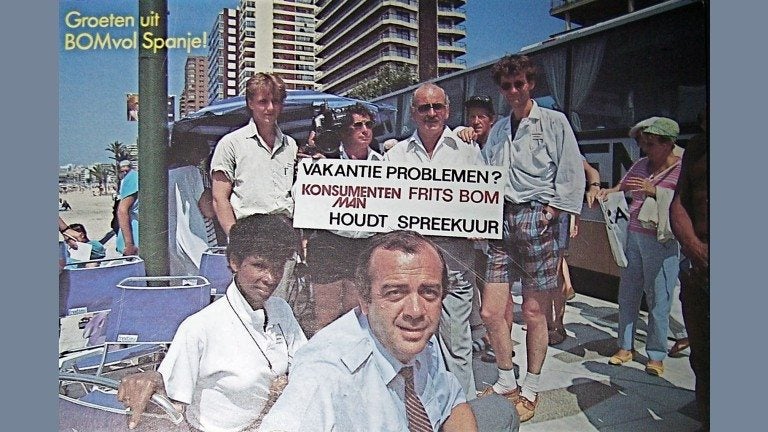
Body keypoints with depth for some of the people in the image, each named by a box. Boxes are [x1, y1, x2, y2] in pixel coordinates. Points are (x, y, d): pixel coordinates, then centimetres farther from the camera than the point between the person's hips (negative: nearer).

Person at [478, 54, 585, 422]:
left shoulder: (554, 122, 5)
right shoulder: (498, 129, 20)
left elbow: (572, 174, 0)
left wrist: (550, 212, -8)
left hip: (536, 219, -4)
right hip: (500, 220, 5)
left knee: (534, 311, 0)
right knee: (493, 310, 2)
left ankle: (530, 391, 16)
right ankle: (506, 384, 21)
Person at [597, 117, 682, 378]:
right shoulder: (641, 165, 10)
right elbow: (622, 187, 21)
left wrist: (655, 191, -27)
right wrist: (607, 192, 1)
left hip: (662, 243, -5)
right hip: (634, 237, 6)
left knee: (658, 299, -1)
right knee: (627, 294, 9)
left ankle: (656, 355, 12)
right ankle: (626, 347, 21)